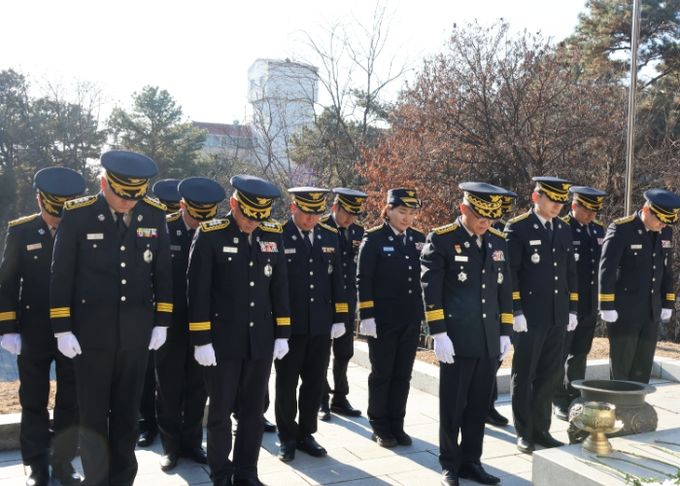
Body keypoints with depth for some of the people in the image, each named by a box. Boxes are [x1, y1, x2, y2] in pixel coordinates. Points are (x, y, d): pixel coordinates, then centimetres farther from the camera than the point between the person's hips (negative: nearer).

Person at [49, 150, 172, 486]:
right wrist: (62, 329, -6)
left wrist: (161, 322, 4)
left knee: (127, 414, 14)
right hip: (91, 333, -2)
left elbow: (162, 271, 6)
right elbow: (61, 275, -4)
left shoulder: (154, 214, 0)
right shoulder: (77, 214, -8)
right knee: (92, 415, 9)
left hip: (137, 332, 2)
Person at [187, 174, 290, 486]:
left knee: (253, 412, 12)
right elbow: (197, 290, -9)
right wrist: (201, 340, -11)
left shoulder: (273, 235, 4)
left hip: (261, 340, 4)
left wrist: (282, 333, 6)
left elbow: (279, 286, 8)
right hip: (223, 341, -3)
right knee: (220, 412, 9)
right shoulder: (210, 235, -9)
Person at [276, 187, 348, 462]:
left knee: (314, 383, 12)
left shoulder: (330, 236, 6)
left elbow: (336, 279, 10)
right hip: (289, 325, -4)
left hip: (321, 325, 4)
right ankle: (287, 438, 25)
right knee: (286, 384, 9)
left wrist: (339, 318, 7)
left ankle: (305, 434, 29)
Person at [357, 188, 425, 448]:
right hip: (383, 320, -4)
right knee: (382, 374, 7)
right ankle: (380, 428, 21)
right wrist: (366, 316, -14)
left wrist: (428, 313, 9)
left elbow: (425, 277, 12)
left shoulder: (419, 239, 7)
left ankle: (397, 425, 25)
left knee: (403, 375, 11)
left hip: (412, 320, 4)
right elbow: (363, 280, -9)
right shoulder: (373, 239, -7)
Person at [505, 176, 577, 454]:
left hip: (557, 316, 6)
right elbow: (509, 272, -11)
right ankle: (524, 434, 17)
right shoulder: (517, 228, -7)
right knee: (524, 376, 5)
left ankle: (541, 429, 25)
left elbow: (570, 271, 16)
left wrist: (572, 309, 12)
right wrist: (516, 310, -15)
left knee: (549, 376, 12)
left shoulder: (564, 230, 11)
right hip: (529, 316, -6)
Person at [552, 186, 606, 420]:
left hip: (590, 305, 6)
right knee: (560, 354, 5)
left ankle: (575, 398, 27)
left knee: (580, 354, 15)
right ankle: (559, 401, 16)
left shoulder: (598, 229, 10)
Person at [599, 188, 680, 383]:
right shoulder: (621, 228, -12)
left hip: (652, 312, 6)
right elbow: (606, 270, -15)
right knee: (621, 367, 2)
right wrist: (607, 307, -17)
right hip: (623, 311, -6)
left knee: (643, 368, 10)